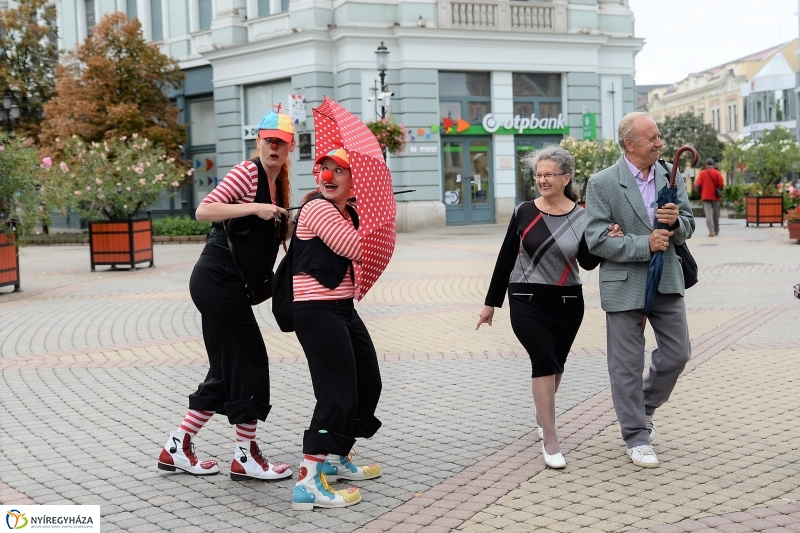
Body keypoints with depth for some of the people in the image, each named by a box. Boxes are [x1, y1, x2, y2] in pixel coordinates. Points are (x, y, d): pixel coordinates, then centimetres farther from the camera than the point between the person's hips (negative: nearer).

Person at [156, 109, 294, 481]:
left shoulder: (279, 182, 15)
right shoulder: (247, 172, -11)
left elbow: (272, 234, 25)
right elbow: (204, 211, -21)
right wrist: (254, 207, -27)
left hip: (228, 284, 9)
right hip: (217, 280, -9)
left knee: (227, 369, 11)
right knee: (250, 361, -5)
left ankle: (176, 449, 19)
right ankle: (245, 458, 4)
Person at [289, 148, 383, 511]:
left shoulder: (346, 212, 14)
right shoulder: (318, 208, -14)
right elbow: (356, 249, -18)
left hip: (342, 309, 10)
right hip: (317, 310, -10)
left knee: (367, 384, 17)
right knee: (337, 392, -15)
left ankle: (336, 459, 33)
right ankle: (309, 484, -17)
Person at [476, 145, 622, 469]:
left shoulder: (581, 217, -1)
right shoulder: (524, 212, -2)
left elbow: (588, 263, -6)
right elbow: (506, 258, 3)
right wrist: (491, 302, 6)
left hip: (567, 302, 2)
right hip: (526, 300, -2)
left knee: (555, 364, 14)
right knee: (544, 361, -15)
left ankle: (542, 415, 43)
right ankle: (550, 441, -10)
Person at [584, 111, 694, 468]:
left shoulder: (671, 178, 5)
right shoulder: (602, 184, -10)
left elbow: (687, 229, 9)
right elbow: (597, 240, -14)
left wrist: (676, 221, -14)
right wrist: (644, 244, -19)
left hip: (666, 280, 5)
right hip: (624, 283, -4)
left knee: (677, 353, 9)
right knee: (627, 363, 4)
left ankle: (645, 406, 35)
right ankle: (637, 437, 18)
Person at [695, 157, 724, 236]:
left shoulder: (702, 173, -1)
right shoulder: (717, 173, -2)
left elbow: (697, 185, -4)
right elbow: (721, 184, -7)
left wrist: (699, 191, 14)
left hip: (705, 196, -1)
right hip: (715, 196, 1)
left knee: (708, 214, -4)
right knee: (716, 213, 15)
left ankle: (711, 231, -16)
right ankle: (716, 230, 26)